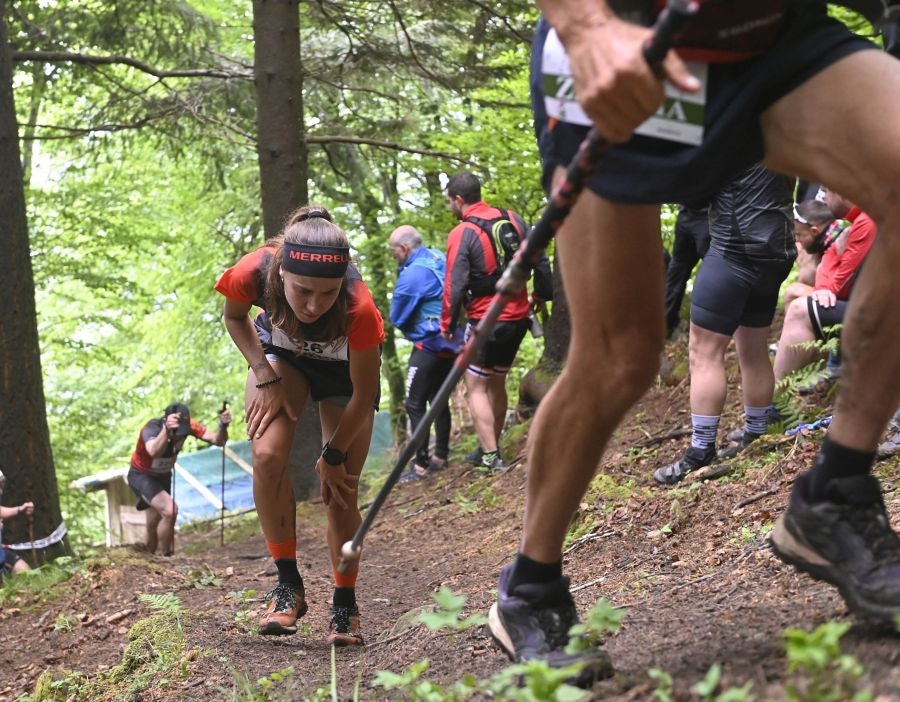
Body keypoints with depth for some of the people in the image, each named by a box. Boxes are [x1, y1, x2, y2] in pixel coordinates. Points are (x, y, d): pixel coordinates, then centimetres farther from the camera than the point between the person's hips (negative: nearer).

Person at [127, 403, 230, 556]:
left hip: (163, 476, 6)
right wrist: (166, 429, -75)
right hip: (141, 476, -6)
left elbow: (217, 440, -25)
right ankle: (165, 558, -12)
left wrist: (223, 426, -46)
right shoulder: (152, 428, -35)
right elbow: (154, 452, -57)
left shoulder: (188, 425, -20)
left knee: (153, 524, 17)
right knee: (170, 510, -26)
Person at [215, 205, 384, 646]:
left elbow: (365, 392, -24)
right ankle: (288, 584, -10)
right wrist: (265, 379, -20)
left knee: (340, 490, -4)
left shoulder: (359, 310, -42)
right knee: (267, 455, -23)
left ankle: (345, 605, 14)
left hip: (344, 367, -1)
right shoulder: (254, 274, -38)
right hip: (281, 355, 1)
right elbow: (235, 317, -10)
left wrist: (334, 455, -14)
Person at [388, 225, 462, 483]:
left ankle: (421, 465, -7)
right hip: (452, 342, 9)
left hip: (429, 344, -9)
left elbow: (396, 318, -10)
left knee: (414, 404, -5)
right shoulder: (439, 258, 6)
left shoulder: (411, 275, -18)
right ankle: (440, 456, 24)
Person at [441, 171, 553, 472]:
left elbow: (454, 286, -16)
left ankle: (490, 456, -6)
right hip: (518, 317, 7)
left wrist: (447, 326, -6)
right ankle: (490, 448, 29)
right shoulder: (514, 220, 5)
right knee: (497, 382, 19)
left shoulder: (462, 234, -14)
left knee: (476, 387, 2)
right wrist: (541, 296, 20)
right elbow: (541, 261, 8)